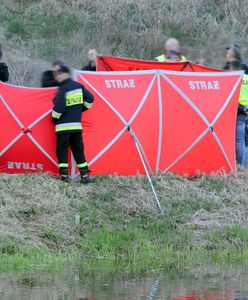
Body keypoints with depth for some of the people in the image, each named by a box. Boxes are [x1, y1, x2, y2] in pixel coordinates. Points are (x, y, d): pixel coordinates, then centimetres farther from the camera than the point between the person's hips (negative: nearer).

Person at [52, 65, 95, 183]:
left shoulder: (62, 89, -14)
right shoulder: (78, 86, 7)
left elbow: (59, 107, -20)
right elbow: (90, 99, 13)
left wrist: (54, 118, -3)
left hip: (63, 126, -6)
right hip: (77, 125, 6)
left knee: (62, 151, 1)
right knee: (78, 150, 13)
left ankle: (64, 176, -5)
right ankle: (84, 176, 10)